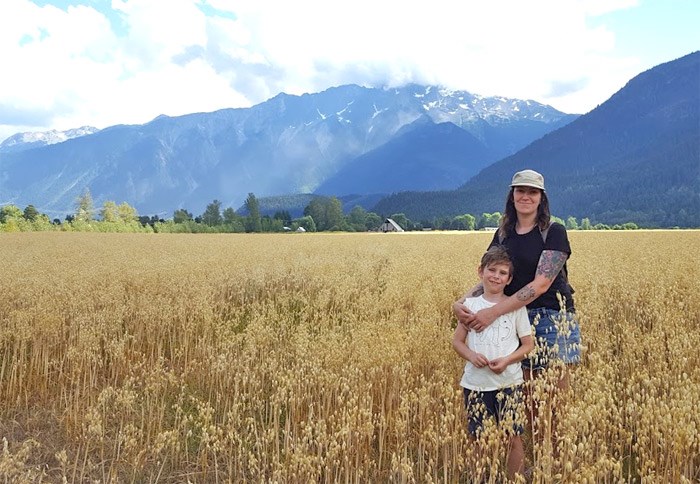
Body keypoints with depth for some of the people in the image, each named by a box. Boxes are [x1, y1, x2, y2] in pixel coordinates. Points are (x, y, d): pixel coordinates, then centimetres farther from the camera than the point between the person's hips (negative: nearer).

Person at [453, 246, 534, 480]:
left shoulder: (516, 306, 1)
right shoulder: (470, 304, 4)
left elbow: (528, 344, 4)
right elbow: (457, 341, 8)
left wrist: (507, 360, -13)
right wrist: (471, 355, -12)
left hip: (508, 382, -1)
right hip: (475, 383, 1)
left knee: (512, 436, -1)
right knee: (479, 439, 7)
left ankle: (515, 480, 16)